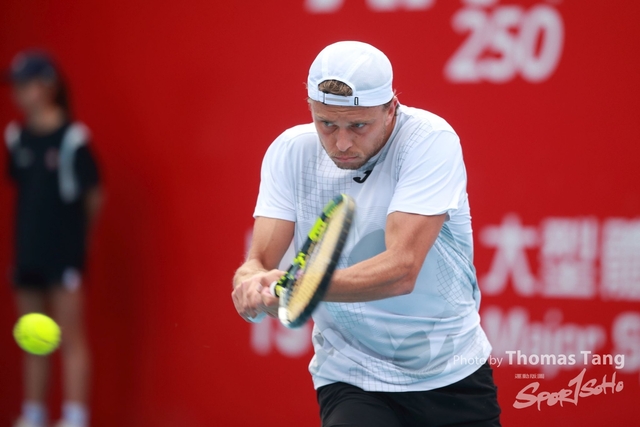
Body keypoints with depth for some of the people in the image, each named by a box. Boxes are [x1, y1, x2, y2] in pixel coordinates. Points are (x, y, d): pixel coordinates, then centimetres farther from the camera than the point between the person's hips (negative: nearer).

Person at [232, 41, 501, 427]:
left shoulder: (430, 139, -17)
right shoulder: (291, 152, -6)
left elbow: (401, 269, -28)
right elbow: (258, 261, -11)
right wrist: (253, 281, -35)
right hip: (351, 381, 0)